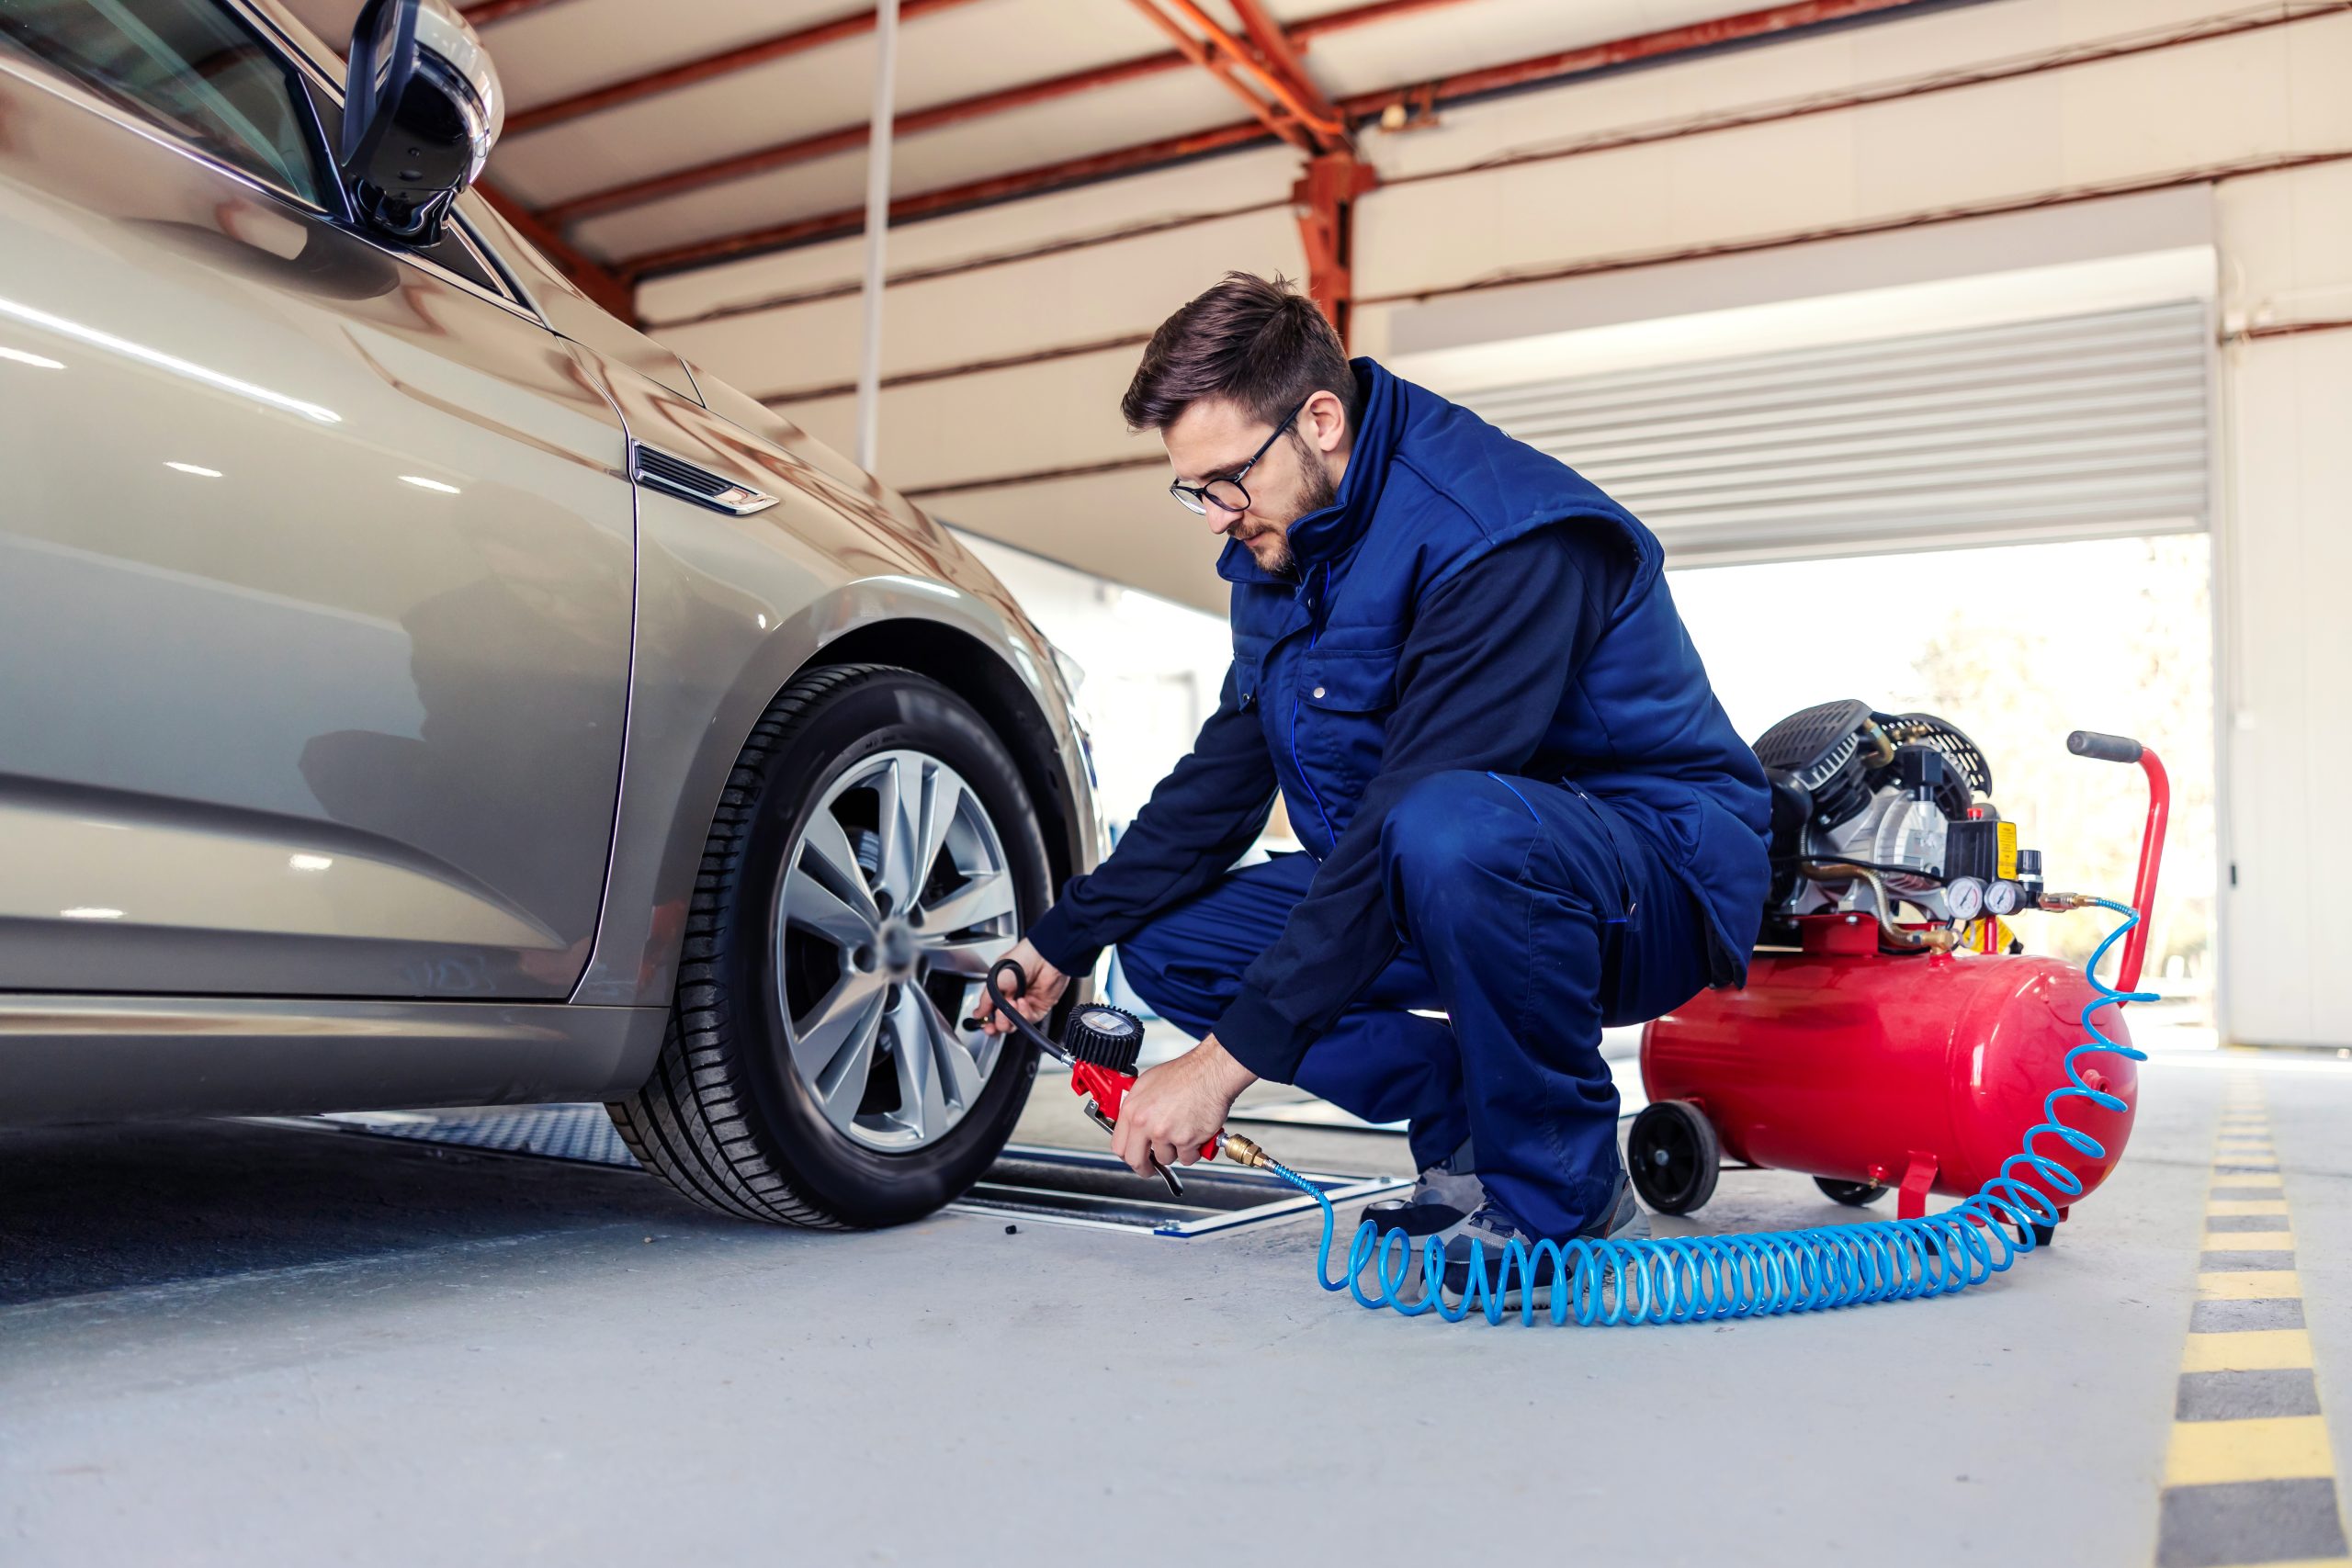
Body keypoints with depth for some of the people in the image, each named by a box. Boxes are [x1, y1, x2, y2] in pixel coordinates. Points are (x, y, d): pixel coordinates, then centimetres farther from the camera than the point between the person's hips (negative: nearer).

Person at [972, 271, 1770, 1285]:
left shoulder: (1502, 535, -25)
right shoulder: (1280, 545, 4)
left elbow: (1404, 814, -31)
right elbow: (1224, 775, 13)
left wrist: (1230, 1058, -29)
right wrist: (1064, 940, 7)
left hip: (1659, 877, -8)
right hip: (1435, 894, 8)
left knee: (1448, 828, -41)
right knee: (1166, 943, -2)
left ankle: (1561, 1199, -18)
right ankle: (1471, 1133, 0)